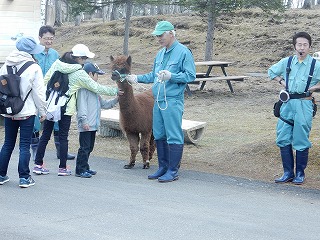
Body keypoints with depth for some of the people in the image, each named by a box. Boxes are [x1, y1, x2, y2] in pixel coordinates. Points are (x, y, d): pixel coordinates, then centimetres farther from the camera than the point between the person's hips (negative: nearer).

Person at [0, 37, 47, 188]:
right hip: (27, 112, -4)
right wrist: (42, 111, 2)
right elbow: (39, 93, -9)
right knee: (25, 146, 1)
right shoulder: (34, 68, -12)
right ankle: (24, 178, 1)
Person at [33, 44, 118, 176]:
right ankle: (62, 168, 11)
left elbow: (45, 80, 8)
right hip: (65, 108, -4)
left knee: (45, 135, 10)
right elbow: (97, 88, -5)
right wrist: (116, 91, 6)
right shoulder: (80, 74, -10)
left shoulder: (57, 64, 4)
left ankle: (38, 165, 11)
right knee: (63, 137, 6)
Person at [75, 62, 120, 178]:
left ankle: (85, 168, 22)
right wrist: (84, 121, -22)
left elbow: (103, 104, 26)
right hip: (86, 125, -9)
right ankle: (80, 170, -3)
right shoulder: (83, 88, -10)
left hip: (93, 125, 9)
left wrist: (116, 100, 17)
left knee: (89, 147, 14)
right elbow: (82, 105, -17)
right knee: (84, 147, -7)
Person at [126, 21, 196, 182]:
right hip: (158, 101, 9)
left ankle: (173, 171, 0)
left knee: (174, 137, -5)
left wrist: (171, 76, -23)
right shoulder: (160, 54, 17)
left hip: (173, 101, -9)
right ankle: (163, 167, 22)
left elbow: (191, 75, -13)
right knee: (159, 135, 12)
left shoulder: (183, 52, -8)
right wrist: (138, 78, 15)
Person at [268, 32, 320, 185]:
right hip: (287, 104, 4)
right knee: (283, 139, 4)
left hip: (304, 105, -4)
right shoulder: (286, 62, 5)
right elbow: (271, 72, 21)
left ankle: (300, 174, 16)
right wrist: (281, 81, 7)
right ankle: (288, 173, 14)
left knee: (301, 141, 1)